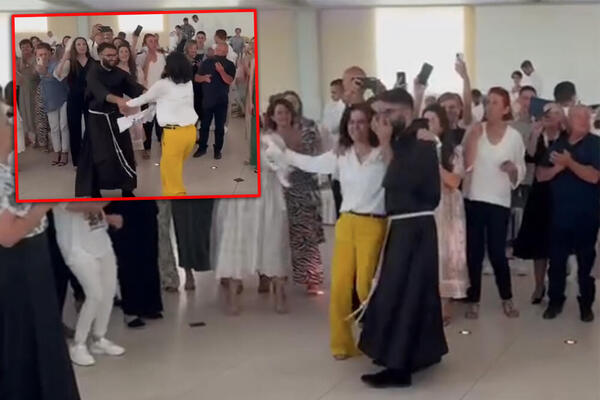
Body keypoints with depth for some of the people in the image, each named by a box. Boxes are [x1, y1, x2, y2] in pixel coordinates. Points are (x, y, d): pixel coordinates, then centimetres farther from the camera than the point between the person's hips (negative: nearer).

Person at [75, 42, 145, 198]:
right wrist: (118, 100, -53)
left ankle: (127, 190, 16)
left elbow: (134, 86, -14)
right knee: (97, 155, -4)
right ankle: (94, 191, 12)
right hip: (98, 118, -4)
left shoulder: (120, 73, 1)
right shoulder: (94, 72, -14)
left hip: (115, 116, 4)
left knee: (124, 153, 1)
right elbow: (99, 91, -34)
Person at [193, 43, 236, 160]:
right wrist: (204, 77, -15)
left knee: (220, 127, 5)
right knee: (204, 125, 8)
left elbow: (229, 81, -17)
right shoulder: (207, 62, 4)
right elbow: (197, 78, 7)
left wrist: (221, 71, -32)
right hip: (207, 100, 2)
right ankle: (202, 148, 19)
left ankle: (218, 150, 13)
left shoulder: (229, 65, -3)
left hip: (221, 101, -2)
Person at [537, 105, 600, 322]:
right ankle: (555, 301, 19)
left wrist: (569, 162, -18)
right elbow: (541, 175, 5)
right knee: (556, 260, 7)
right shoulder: (557, 144, 8)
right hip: (559, 213, 3)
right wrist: (558, 167, -12)